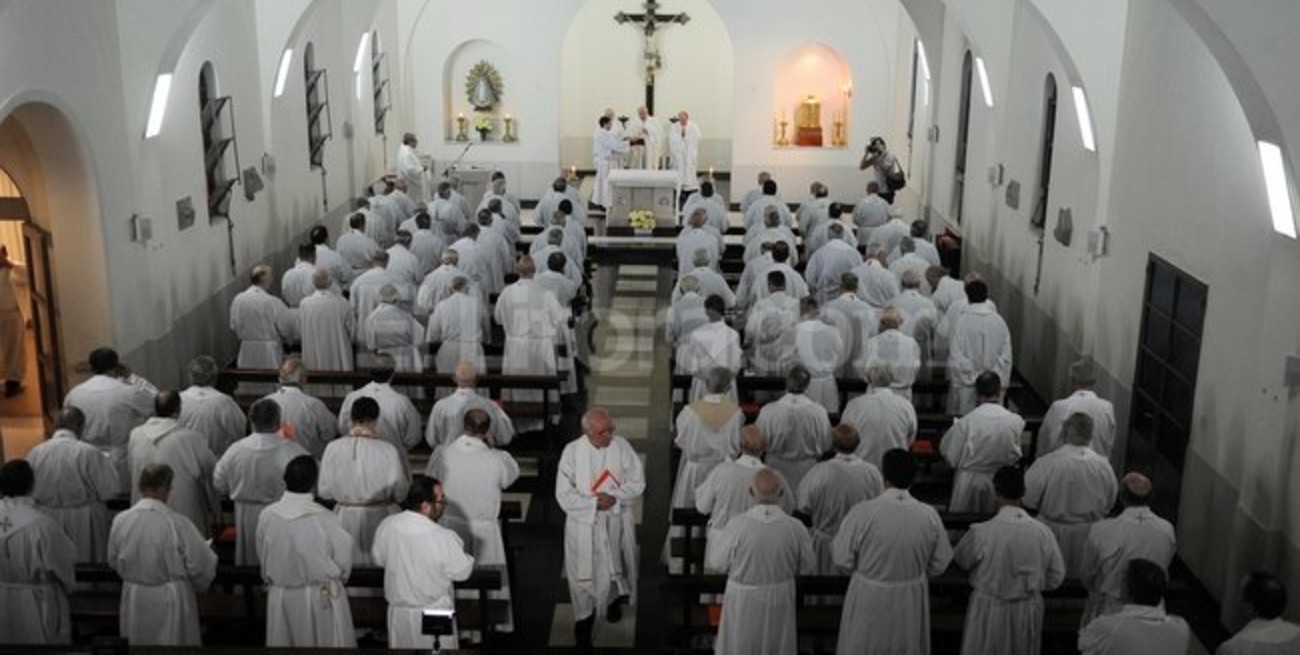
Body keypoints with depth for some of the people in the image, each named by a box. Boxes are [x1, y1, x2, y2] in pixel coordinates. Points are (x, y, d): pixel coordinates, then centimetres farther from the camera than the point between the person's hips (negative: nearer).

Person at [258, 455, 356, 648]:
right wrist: (336, 581, 12)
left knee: (283, 641, 19)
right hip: (322, 596, -3)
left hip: (281, 596, 3)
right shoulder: (326, 519, -23)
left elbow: (262, 556, 1)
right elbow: (344, 562, -10)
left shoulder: (267, 515, -15)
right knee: (326, 640, 15)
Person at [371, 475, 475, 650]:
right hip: (434, 614, -4)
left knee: (401, 646, 24)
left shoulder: (386, 526, -16)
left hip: (398, 609, 4)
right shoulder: (444, 538, -30)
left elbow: (378, 559, 1)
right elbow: (462, 572, -16)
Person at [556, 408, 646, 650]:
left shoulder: (622, 446, -10)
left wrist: (615, 498, -22)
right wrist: (594, 503, -22)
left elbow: (637, 482, -7)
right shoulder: (572, 451, -15)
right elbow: (564, 495, -14)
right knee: (585, 571, 8)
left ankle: (613, 599, 50)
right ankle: (584, 617, 28)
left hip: (617, 521, 2)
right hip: (584, 523, -2)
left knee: (615, 566, 20)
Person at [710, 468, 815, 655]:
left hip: (743, 601, -1)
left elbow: (719, 564, -10)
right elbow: (808, 567, -4)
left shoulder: (737, 524, -23)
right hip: (779, 601, 1)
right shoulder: (795, 528, -19)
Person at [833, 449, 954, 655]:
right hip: (911, 602, 2)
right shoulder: (929, 515, -15)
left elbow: (842, 559, -14)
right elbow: (939, 565, -4)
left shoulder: (862, 512, -23)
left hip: (869, 601, -2)